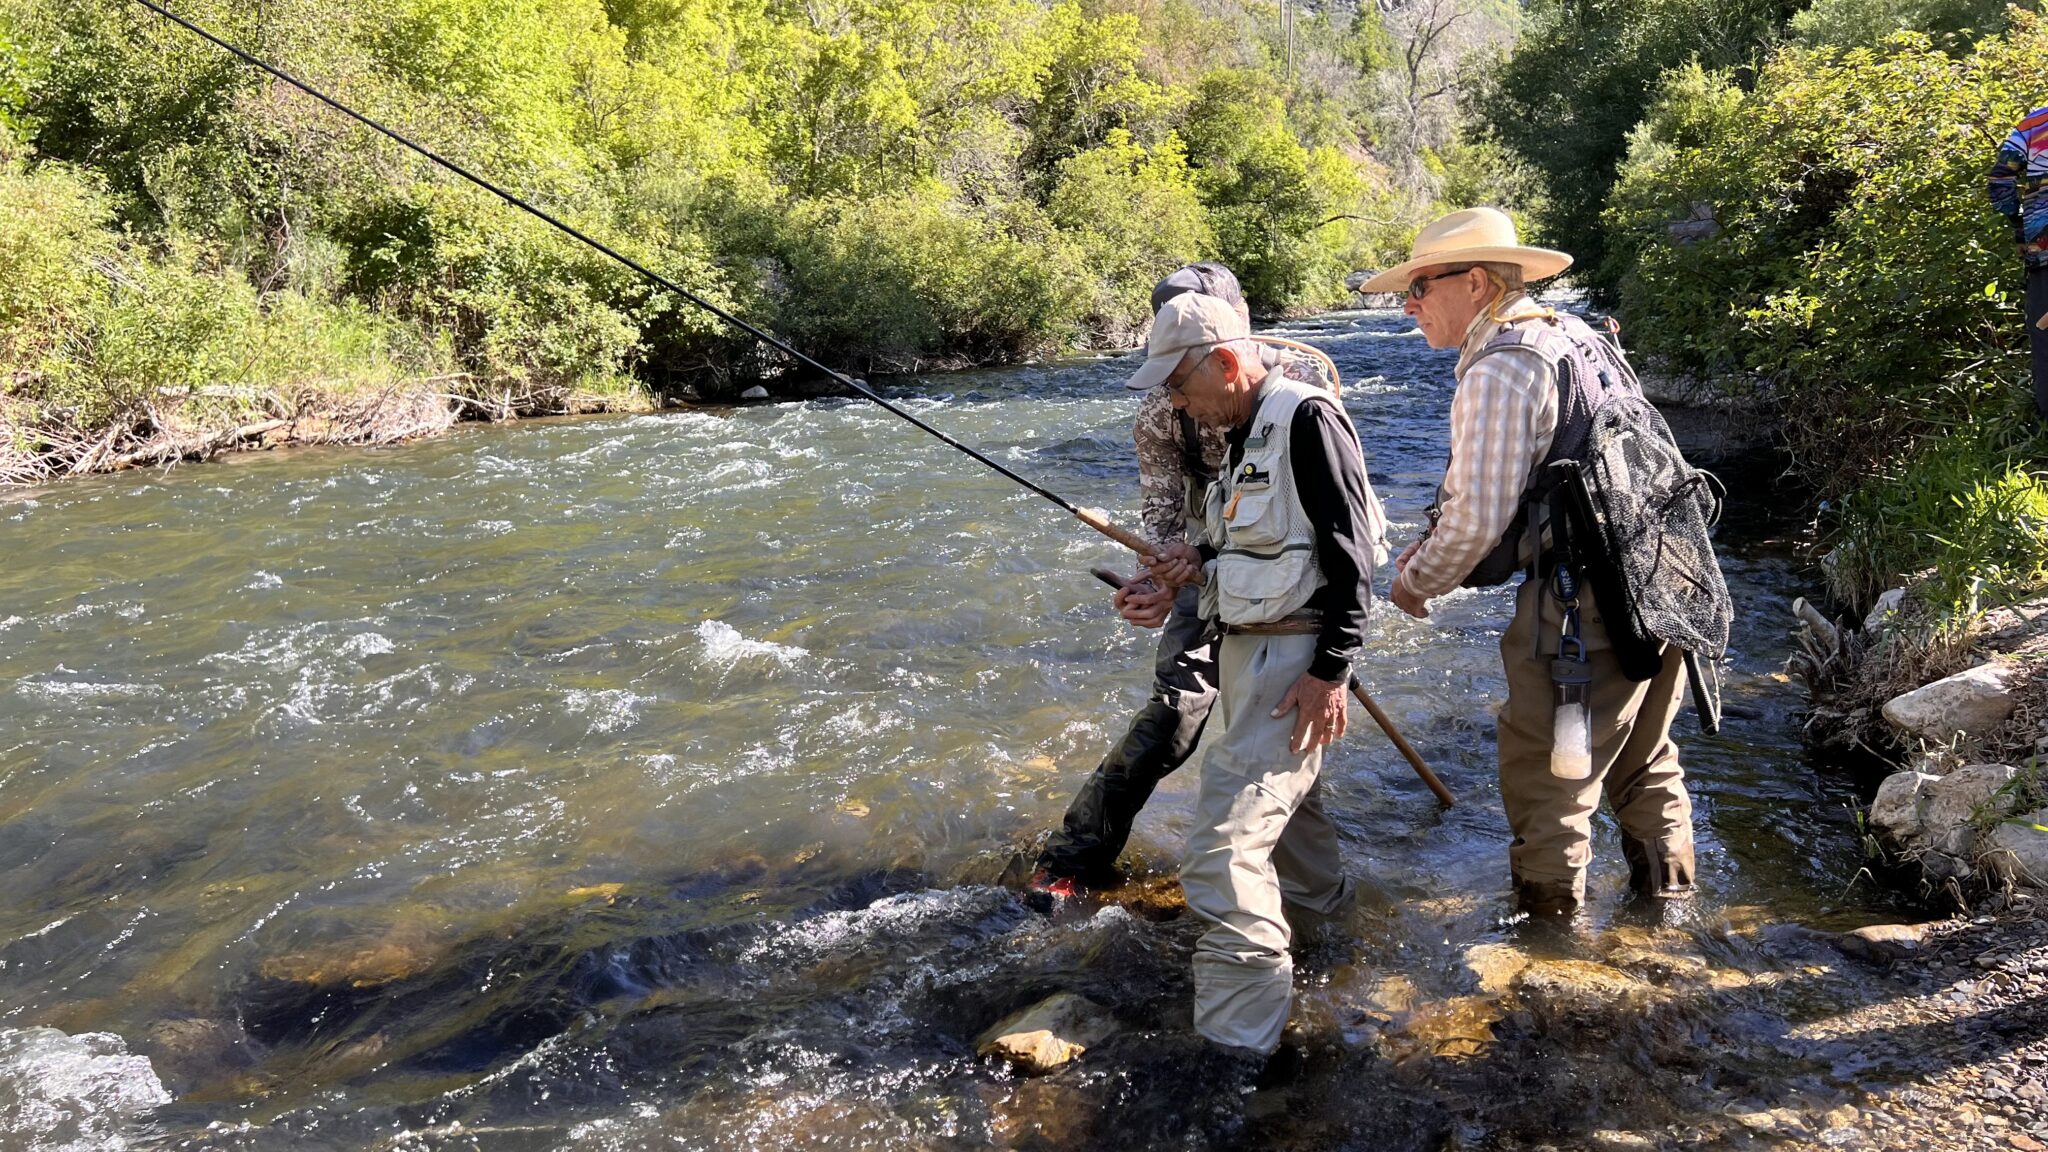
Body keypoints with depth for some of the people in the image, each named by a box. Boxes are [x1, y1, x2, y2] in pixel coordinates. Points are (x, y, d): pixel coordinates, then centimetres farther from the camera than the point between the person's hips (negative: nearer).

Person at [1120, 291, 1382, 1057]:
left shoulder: (1306, 419, -16)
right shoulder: (1246, 435, 13)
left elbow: (1350, 554, -19)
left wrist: (1331, 671, -22)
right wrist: (1197, 564, 2)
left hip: (1292, 661, -10)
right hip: (1247, 649, 10)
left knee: (1223, 844, -15)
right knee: (1282, 791, 31)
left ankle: (1235, 1036, -8)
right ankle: (1316, 893, 57)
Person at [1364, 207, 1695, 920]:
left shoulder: (1499, 370, -16)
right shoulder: (1574, 337, 14)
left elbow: (1478, 518, -20)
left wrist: (1420, 581, -1)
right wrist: (1436, 548, 15)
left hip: (1580, 607, -10)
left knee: (1545, 780, 4)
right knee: (1643, 759, 25)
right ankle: (1666, 893, 41)